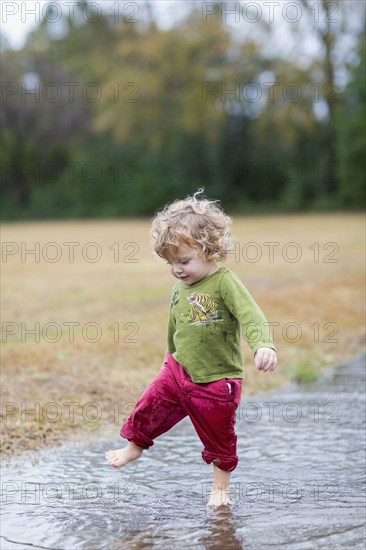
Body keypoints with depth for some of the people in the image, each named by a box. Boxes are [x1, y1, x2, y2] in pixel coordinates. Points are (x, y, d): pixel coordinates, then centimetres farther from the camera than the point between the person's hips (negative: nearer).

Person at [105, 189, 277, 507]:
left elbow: (251, 317, -32)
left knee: (220, 439, 10)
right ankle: (135, 447, 41)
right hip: (178, 372, 6)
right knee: (150, 406, 13)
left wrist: (263, 346, -50)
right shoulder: (180, 290, 2)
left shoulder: (225, 283, -20)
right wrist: (172, 356, 32)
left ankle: (221, 487, 33)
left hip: (216, 382, -5)